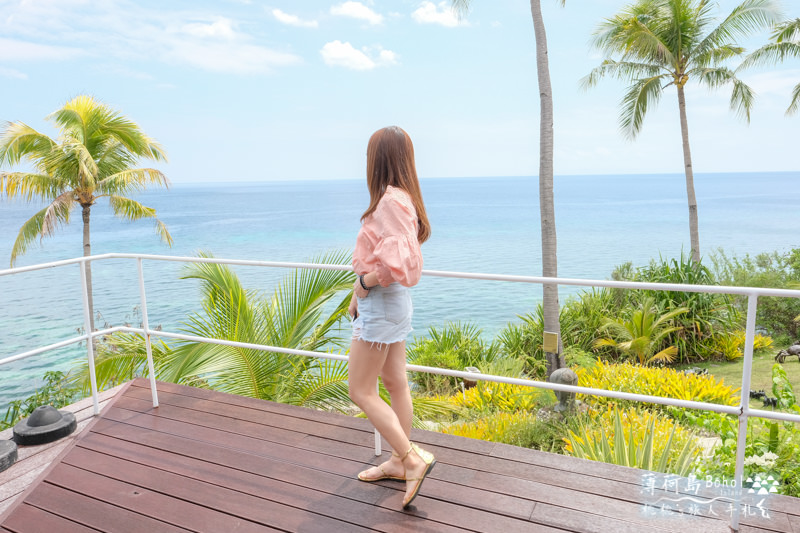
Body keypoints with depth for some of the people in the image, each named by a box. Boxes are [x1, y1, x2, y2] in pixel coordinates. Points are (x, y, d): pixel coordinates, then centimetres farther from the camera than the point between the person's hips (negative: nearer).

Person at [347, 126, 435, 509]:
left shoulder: (390, 201, -21)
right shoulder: (401, 198, 9)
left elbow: (394, 263, -30)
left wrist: (363, 285, -14)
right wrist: (358, 294, 8)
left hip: (381, 303, -10)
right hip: (392, 302, 10)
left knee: (360, 391, 1)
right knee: (395, 384, 16)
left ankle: (413, 458, 5)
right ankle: (399, 462, 30)